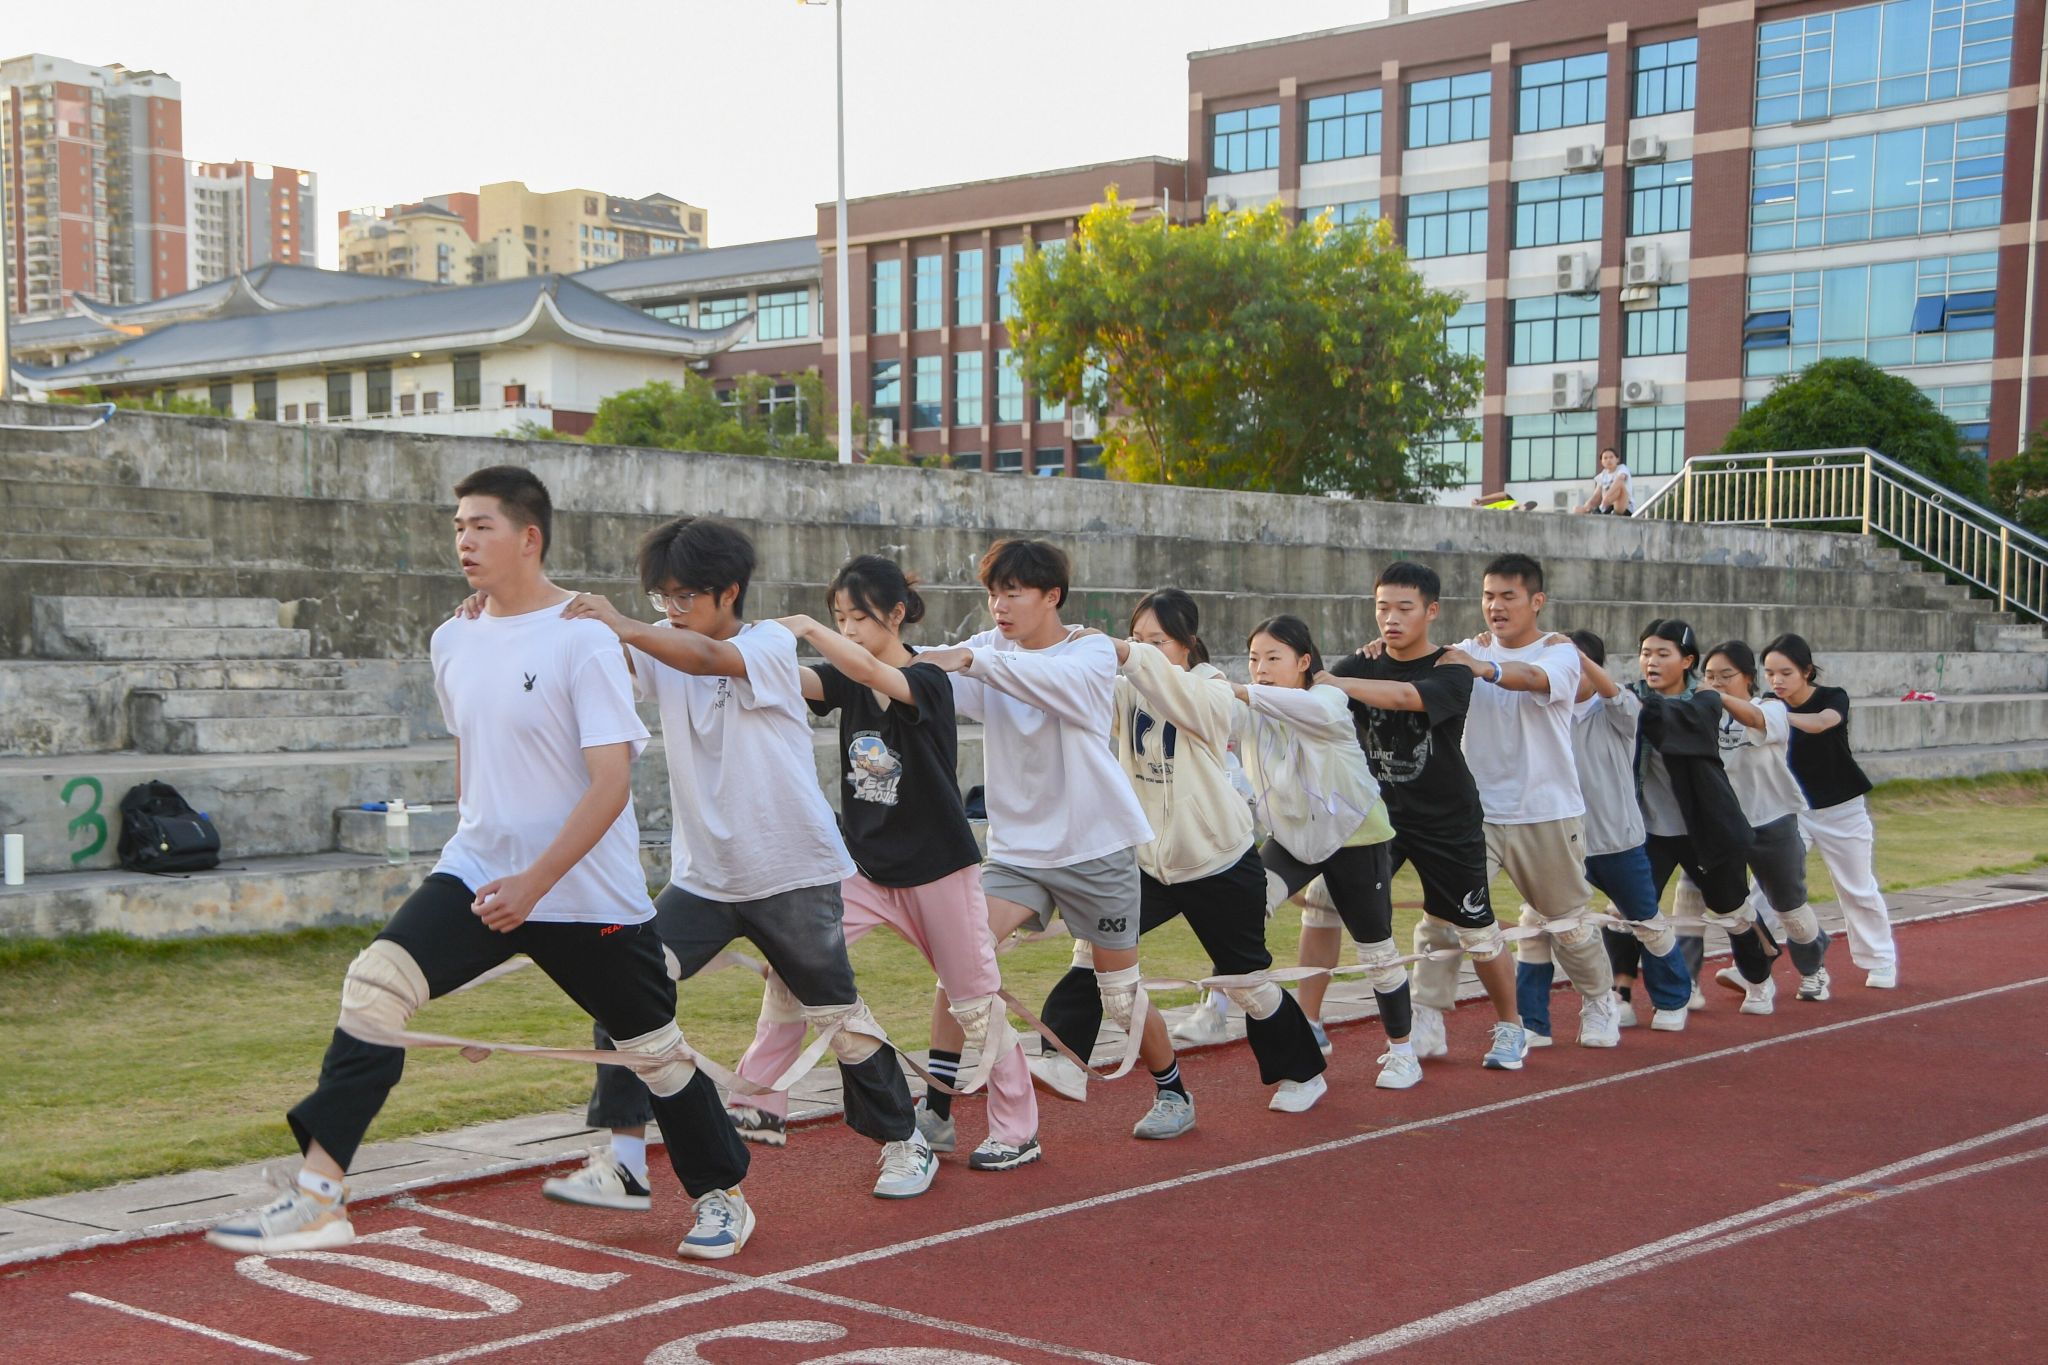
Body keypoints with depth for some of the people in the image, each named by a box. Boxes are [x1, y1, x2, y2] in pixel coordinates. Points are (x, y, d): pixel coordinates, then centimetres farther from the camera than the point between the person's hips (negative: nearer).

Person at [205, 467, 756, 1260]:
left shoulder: (582, 640, -14)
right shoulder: (453, 642, 6)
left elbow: (612, 782, -19)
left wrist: (536, 881, -24)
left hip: (589, 893, -5)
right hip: (477, 872, 5)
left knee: (654, 1049, 9)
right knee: (374, 982, -17)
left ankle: (722, 1195, 33)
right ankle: (319, 1197, -17)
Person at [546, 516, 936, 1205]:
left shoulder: (771, 643, -11)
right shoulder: (662, 647, 3)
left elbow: (706, 657, -32)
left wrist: (624, 626, -47)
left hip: (795, 875, -4)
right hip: (701, 878, 4)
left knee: (837, 1014, 9)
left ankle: (905, 1143, 28)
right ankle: (620, 1161, -9)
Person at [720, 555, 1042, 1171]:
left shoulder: (929, 682, -14)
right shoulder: (846, 676, 1)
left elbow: (870, 673, -35)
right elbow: (796, 680, -19)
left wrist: (808, 629, -37)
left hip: (938, 867, -5)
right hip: (863, 862, 5)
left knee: (976, 1002, 5)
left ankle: (1017, 1130, 20)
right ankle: (760, 1106, -3)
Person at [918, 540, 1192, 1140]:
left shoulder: (1093, 652, -8)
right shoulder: (988, 651, 2)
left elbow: (1055, 680, -32)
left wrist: (973, 659, -43)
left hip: (1097, 848, -3)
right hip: (1016, 848, 3)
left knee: (1121, 995, 8)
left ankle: (1173, 1092, 34)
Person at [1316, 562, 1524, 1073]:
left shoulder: (1452, 671, -14)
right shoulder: (1361, 667, -3)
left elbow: (1405, 696, -36)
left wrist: (1328, 682, -44)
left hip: (1447, 821, -3)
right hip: (1377, 813, 3)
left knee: (1477, 932, 6)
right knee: (1321, 900, -10)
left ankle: (1510, 1023, 32)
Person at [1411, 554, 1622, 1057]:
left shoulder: (1559, 650, -8)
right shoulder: (1474, 649, 6)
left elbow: (1535, 677, -31)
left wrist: (1485, 669, -51)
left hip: (1547, 813, -2)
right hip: (1475, 809, 2)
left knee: (1567, 921, 13)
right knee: (1440, 913, -12)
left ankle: (1600, 1003, 37)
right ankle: (1426, 1024, -9)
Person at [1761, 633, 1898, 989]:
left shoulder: (1833, 698, -17)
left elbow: (1820, 723, -42)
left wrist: (1779, 716, -59)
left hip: (1841, 809, -2)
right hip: (1791, 809, 2)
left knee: (1859, 889, 11)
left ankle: (1880, 961, 29)